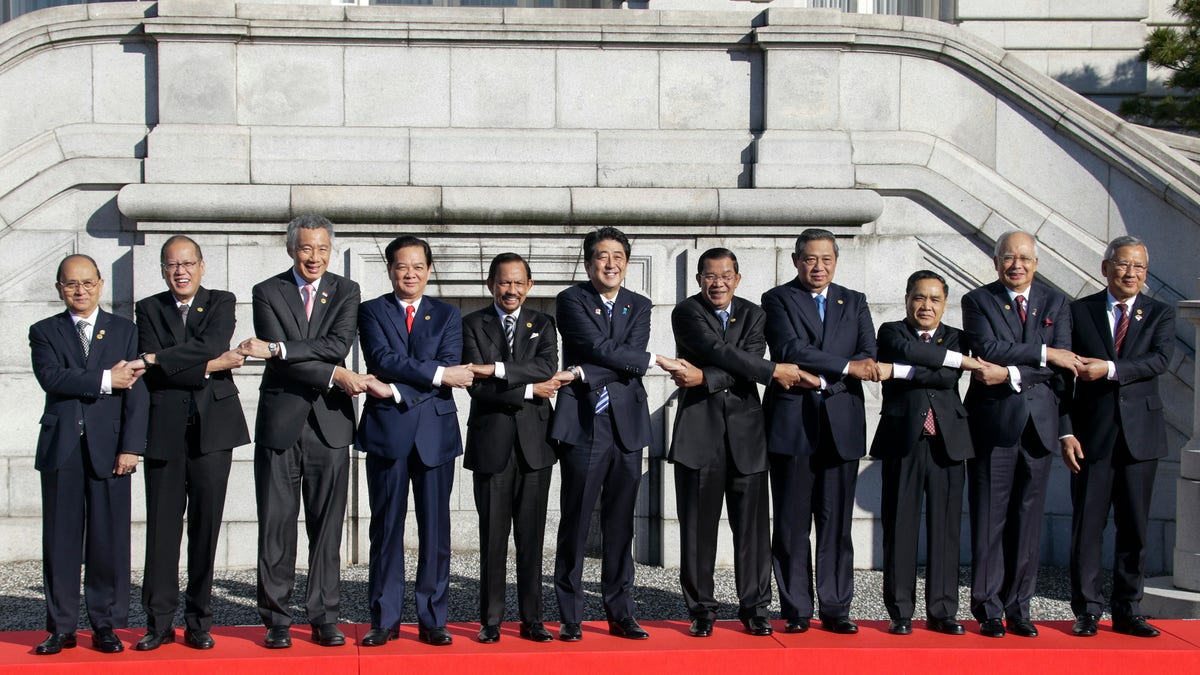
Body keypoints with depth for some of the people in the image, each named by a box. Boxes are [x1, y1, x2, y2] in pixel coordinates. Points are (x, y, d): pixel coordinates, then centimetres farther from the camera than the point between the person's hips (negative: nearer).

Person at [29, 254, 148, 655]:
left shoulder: (125, 331, 10)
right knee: (60, 540, 3)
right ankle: (61, 627, 10)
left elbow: (136, 394, 2)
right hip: (61, 449, 0)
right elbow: (51, 378, -9)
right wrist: (105, 380, -16)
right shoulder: (44, 333, 10)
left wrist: (131, 447, -7)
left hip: (108, 447, 0)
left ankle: (105, 626, 9)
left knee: (109, 539, 0)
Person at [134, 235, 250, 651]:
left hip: (212, 429, 0)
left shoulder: (222, 303, 9)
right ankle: (159, 622, 7)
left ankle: (199, 623, 9)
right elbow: (153, 374, -4)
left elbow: (212, 346, -11)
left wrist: (158, 358, -14)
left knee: (206, 525, 2)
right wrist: (208, 367, -10)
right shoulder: (149, 309, 10)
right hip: (165, 430, 0)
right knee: (162, 527, -1)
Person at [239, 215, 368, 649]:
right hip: (281, 422, -1)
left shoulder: (346, 292, 8)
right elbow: (281, 361, -9)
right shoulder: (268, 292, 4)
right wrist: (336, 377, -15)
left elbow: (338, 345, -10)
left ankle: (324, 617, 11)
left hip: (330, 423, 1)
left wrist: (276, 348, -18)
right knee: (276, 525, 1)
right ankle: (276, 619, 9)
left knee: (327, 526, 3)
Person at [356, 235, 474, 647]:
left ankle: (433, 620, 7)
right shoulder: (372, 311, 8)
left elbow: (450, 367, -3)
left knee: (435, 528, 2)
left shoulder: (447, 315, 13)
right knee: (386, 526, 2)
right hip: (387, 429, -1)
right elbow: (382, 359, -10)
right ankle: (385, 619, 8)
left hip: (435, 431, 1)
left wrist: (397, 389, -14)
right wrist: (437, 374, -18)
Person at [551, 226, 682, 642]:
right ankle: (570, 618, 3)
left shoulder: (639, 306, 13)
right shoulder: (571, 301, 1)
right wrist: (654, 360, -7)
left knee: (621, 525, 7)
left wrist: (583, 374, -15)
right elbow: (600, 349, -12)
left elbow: (630, 362, -3)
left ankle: (620, 614, 13)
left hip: (627, 424, 4)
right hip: (584, 422, -4)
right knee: (575, 522, -3)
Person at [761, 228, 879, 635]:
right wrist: (846, 367, -15)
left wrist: (821, 378, -11)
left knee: (837, 523, 3)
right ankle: (796, 611, 7)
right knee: (792, 524, 0)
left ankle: (836, 610, 9)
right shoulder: (777, 300, 5)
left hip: (841, 423, 3)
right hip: (792, 422, -3)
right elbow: (789, 349, -12)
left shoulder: (854, 303, 16)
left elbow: (869, 358, 4)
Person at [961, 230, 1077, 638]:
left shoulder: (1055, 303, 11)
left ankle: (1019, 607, 12)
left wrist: (1013, 374, -15)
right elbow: (988, 349, -14)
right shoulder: (977, 302, 3)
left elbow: (1062, 364, -2)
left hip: (1038, 422, 3)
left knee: (1028, 517, 5)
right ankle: (988, 609, 5)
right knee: (990, 518, -1)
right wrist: (1043, 353, -15)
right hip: (993, 421, -3)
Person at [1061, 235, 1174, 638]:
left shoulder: (1160, 315, 7)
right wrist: (1066, 432, -6)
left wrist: (1110, 369, -23)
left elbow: (1160, 359, -12)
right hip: (1092, 435, -1)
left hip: (1140, 435, 1)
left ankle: (1127, 612, 14)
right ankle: (1087, 610, 9)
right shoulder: (1079, 312, 4)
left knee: (1134, 528, 5)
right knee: (1086, 526, 0)